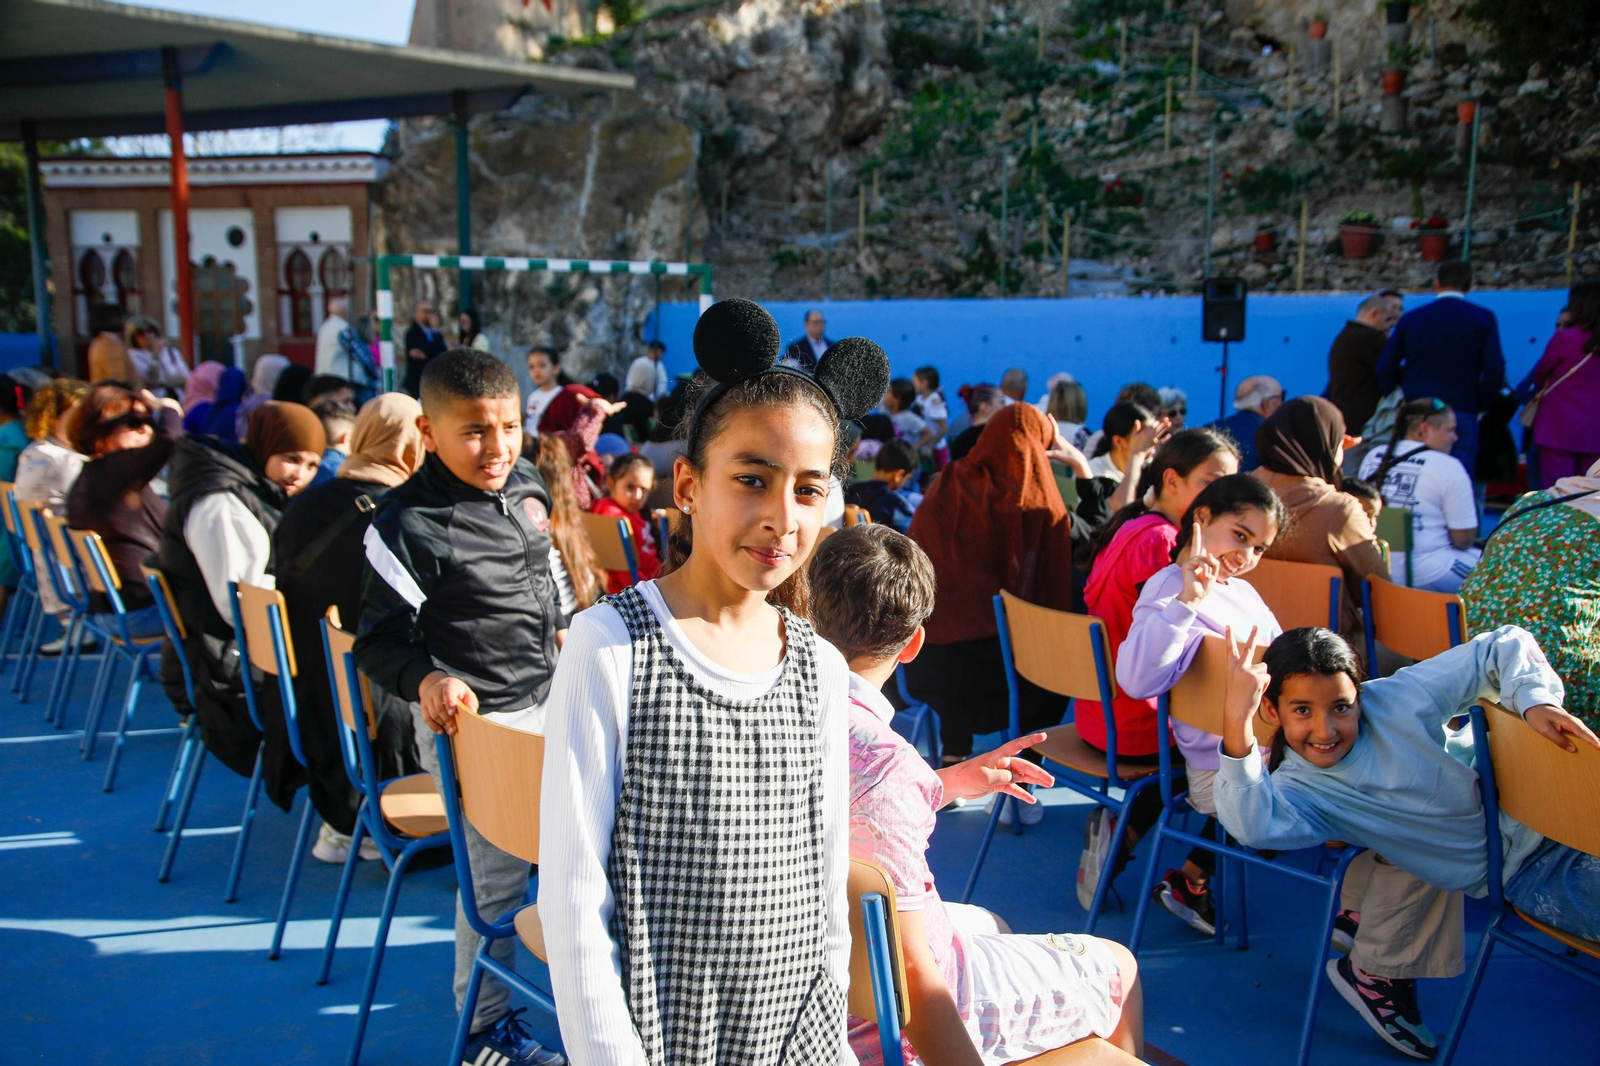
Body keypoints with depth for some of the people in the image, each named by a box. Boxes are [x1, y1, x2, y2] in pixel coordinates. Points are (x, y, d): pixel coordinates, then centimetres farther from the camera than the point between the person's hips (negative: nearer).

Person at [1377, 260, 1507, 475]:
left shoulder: (1410, 318, 7)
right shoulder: (1483, 319, 1)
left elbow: (1385, 368, 6)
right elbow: (1495, 371, -6)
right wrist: (1479, 404, 8)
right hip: (1461, 415, -2)